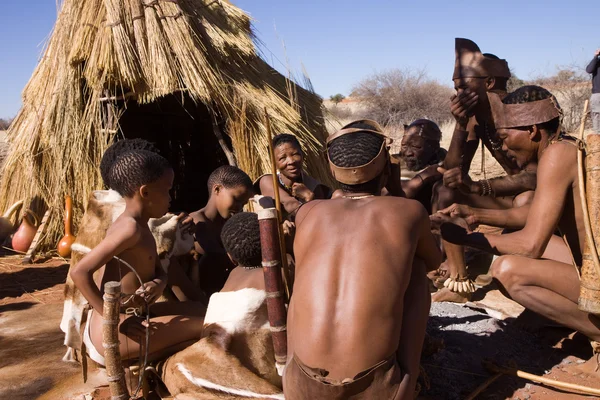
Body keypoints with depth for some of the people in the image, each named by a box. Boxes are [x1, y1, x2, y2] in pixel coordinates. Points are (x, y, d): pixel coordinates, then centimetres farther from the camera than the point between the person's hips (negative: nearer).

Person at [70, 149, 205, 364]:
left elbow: (159, 271, 13)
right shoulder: (130, 228, -21)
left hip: (129, 319, 10)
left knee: (197, 309, 18)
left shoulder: (139, 226, 11)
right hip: (111, 334, -10)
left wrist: (158, 285, -12)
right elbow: (79, 272, -27)